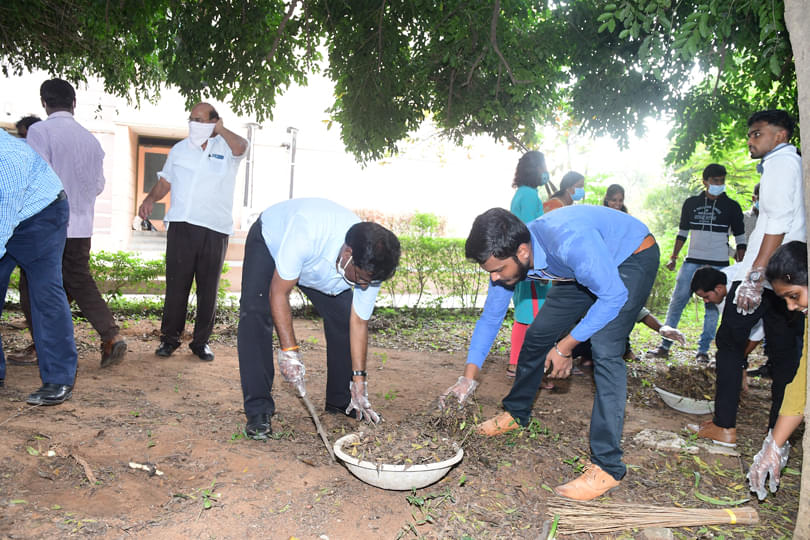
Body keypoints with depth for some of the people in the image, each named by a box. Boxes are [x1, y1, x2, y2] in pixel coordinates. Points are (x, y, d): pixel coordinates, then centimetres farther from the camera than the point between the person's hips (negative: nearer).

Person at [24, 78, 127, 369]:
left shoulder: (39, 131, -10)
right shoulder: (90, 138, 7)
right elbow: (99, 185, 12)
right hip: (81, 225, 5)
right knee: (80, 280, 13)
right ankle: (112, 336, 1)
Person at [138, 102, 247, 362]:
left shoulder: (225, 148, 5)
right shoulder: (179, 149, 16)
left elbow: (240, 147, -20)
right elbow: (165, 182, 22)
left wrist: (219, 129, -4)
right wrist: (150, 199, 3)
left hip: (215, 230, -2)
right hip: (181, 226, 2)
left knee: (208, 289, 4)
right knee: (176, 285, 1)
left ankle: (201, 341, 16)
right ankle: (169, 338, 14)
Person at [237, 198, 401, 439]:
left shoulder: (370, 266, -29)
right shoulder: (307, 233, -46)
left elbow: (358, 322, -19)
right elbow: (278, 293, -36)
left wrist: (359, 379, -18)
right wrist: (289, 350, -38)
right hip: (271, 239, -4)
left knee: (343, 318, -4)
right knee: (256, 315, -23)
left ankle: (341, 400, 13)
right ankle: (258, 410, -18)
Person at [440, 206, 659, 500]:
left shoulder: (569, 244, -42)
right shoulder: (506, 257, -19)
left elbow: (614, 296, -29)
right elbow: (490, 317, -7)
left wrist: (565, 346, -24)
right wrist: (469, 377, -12)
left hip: (633, 258, -7)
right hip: (588, 266, 7)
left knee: (605, 350, -23)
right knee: (538, 334, 7)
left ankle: (607, 466, -16)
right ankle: (516, 414, 29)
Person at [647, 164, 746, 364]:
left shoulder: (731, 207, 4)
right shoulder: (691, 203, 8)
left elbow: (740, 239, 6)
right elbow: (682, 232, 15)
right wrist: (673, 257, 8)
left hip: (719, 265, -1)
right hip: (692, 261, 1)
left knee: (712, 307, 1)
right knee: (677, 301, -4)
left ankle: (703, 350, 10)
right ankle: (664, 346, 3)